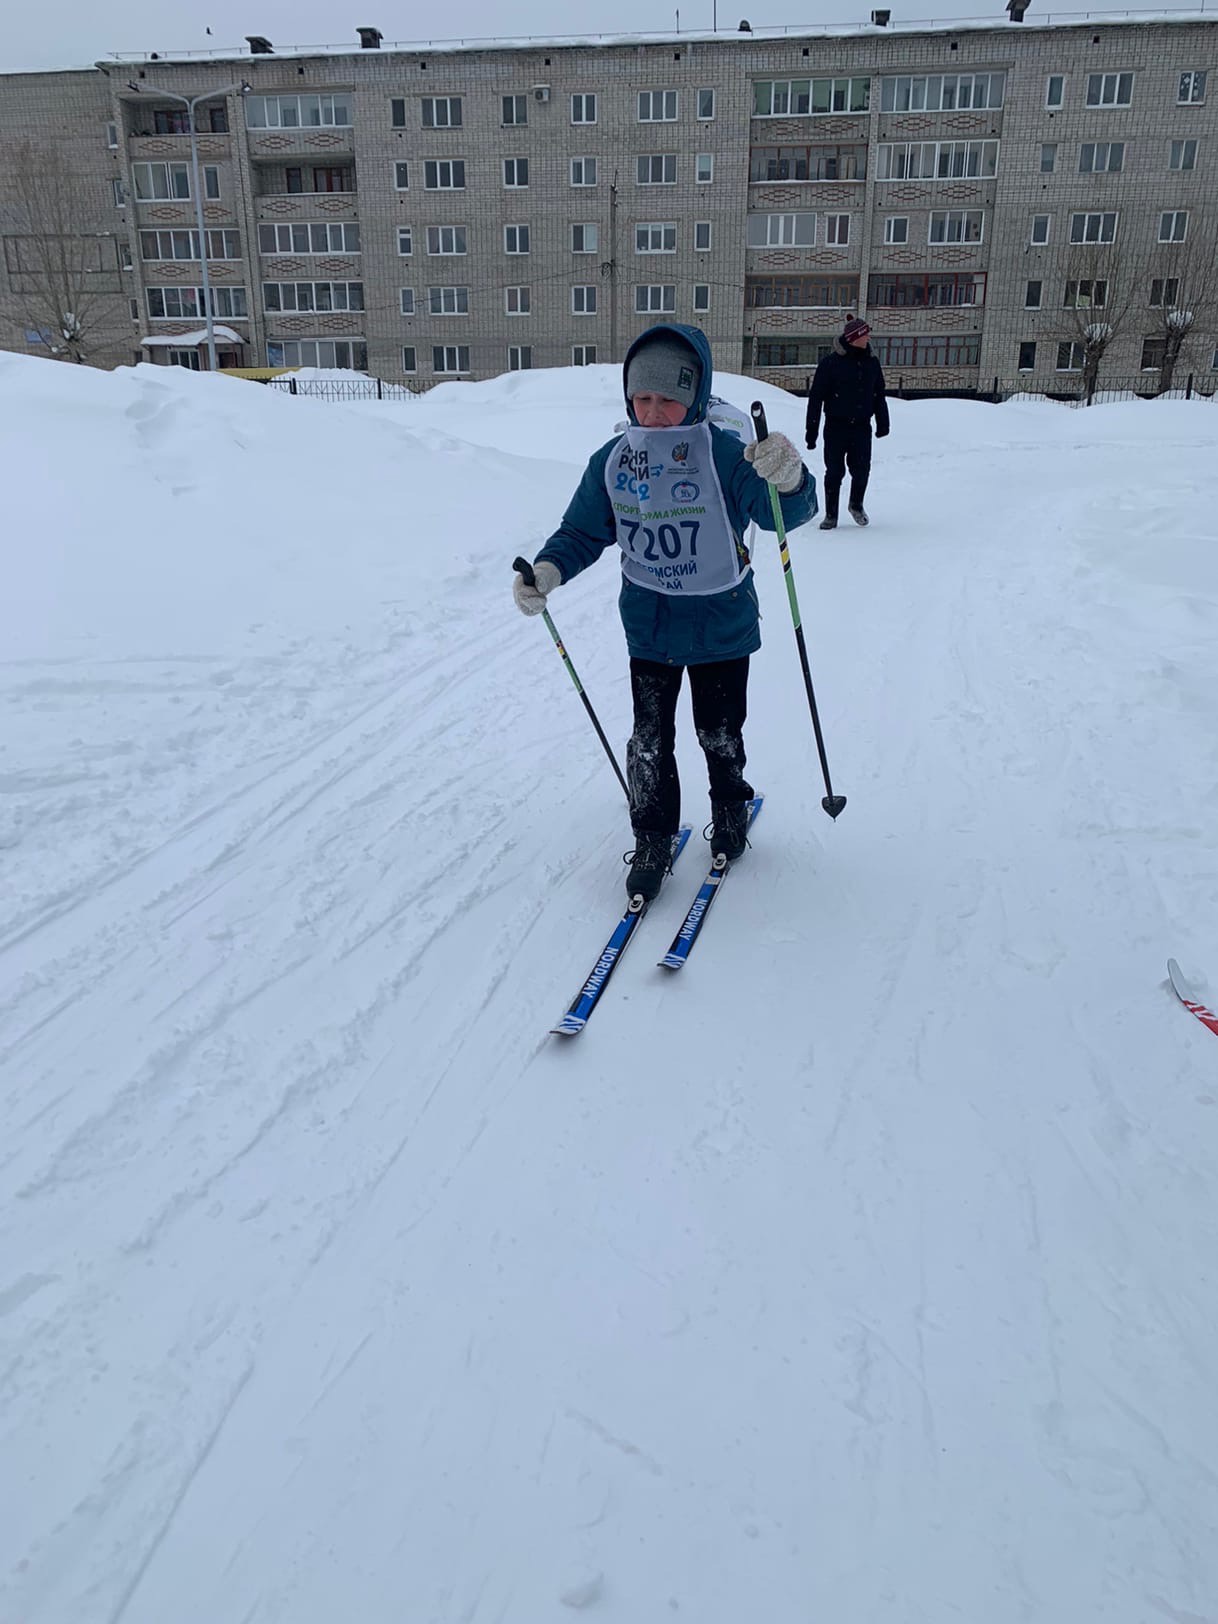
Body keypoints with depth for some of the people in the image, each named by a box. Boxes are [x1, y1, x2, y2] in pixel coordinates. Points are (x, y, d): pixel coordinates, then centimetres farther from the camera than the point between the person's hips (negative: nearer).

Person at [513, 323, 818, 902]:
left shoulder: (724, 454, -19)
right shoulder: (612, 462, -6)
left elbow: (786, 511, -29)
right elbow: (583, 532, 2)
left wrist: (788, 479, -53)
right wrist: (548, 570, -18)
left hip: (721, 625, -2)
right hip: (648, 629, 3)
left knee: (719, 734, 13)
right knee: (649, 743, 7)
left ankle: (730, 812, 43)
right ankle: (652, 843, 25)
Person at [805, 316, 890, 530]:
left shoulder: (871, 362, 7)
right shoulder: (831, 362, -7)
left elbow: (879, 395, 16)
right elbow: (815, 397, -6)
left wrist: (882, 423, 11)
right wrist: (812, 430, -9)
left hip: (862, 427, 3)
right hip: (836, 427, -3)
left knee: (861, 471, 4)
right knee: (834, 472, 2)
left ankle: (856, 505, 30)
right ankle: (831, 515, 15)